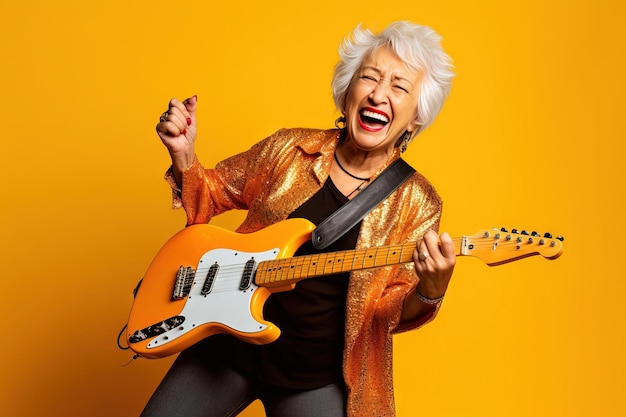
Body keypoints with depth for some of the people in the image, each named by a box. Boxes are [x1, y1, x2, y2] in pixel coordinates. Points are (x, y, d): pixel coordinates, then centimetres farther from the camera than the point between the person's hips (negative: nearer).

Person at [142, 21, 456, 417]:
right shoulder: (290, 148, -3)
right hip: (228, 342, 2)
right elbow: (213, 193, 9)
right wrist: (183, 153, -11)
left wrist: (431, 289, -30)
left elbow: (392, 311, -9)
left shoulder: (416, 203, -8)